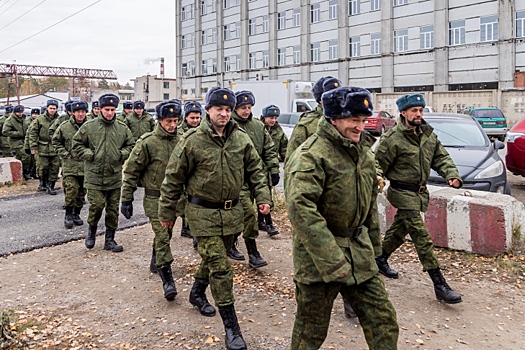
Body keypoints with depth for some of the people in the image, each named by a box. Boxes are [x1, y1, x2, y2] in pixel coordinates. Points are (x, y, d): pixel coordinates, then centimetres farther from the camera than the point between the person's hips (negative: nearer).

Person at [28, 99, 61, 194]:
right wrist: (33, 146, -3)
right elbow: (32, 132, 2)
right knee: (43, 167, 5)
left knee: (55, 167, 0)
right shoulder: (40, 119, 0)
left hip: (55, 148, 1)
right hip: (43, 148, -1)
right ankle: (43, 182, 28)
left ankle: (51, 185, 10)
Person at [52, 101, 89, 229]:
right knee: (71, 189, -12)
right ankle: (68, 215, 5)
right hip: (70, 164, -2)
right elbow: (55, 141, 8)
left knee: (81, 192, 11)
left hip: (85, 165, 2)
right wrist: (64, 154, -2)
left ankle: (76, 214, 26)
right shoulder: (65, 127, -2)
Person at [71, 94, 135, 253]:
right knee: (97, 205, -8)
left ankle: (110, 240, 21)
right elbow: (76, 145, 3)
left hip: (115, 176, 3)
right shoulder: (89, 126, -1)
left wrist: (122, 154, -2)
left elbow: (131, 145, 15)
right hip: (94, 176, -3)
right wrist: (90, 154, -10)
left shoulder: (122, 128, 5)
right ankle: (92, 231, 23)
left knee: (113, 209, 8)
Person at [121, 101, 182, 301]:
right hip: (154, 197, -5)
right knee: (162, 235, -10)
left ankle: (155, 263, 41)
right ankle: (167, 279, -5)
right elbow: (131, 171, -8)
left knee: (166, 233, 18)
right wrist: (126, 199, -8)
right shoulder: (147, 142, -12)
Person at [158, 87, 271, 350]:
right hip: (203, 213, -5)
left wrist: (262, 196, 0)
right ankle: (231, 328, 4)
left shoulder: (241, 139, 2)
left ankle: (197, 293, 50)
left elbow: (255, 169, 12)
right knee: (219, 267, -6)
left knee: (214, 258, 21)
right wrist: (167, 212, 0)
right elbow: (173, 178, -4)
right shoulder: (192, 140, -10)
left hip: (232, 211, 5)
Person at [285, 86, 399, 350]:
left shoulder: (363, 151, 8)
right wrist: (333, 261, -31)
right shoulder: (311, 155, -19)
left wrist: (374, 244, 21)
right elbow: (300, 209, -30)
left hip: (360, 256, 7)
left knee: (383, 320, 10)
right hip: (318, 258, -7)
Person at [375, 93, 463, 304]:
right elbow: (378, 165, -13)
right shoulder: (393, 138, -16)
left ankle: (380, 259, 42)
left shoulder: (428, 134, 7)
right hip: (403, 194, -8)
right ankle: (439, 285, -5)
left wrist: (451, 174, -7)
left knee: (400, 230, 20)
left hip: (420, 192, 8)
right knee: (422, 237, -9)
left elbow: (440, 157, 10)